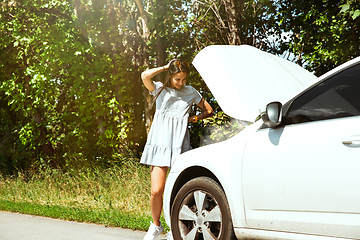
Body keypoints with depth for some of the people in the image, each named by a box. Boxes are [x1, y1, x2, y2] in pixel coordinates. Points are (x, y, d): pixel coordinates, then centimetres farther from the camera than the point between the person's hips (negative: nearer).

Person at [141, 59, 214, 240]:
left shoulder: (190, 92, 14)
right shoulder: (160, 89, 7)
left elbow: (209, 111, 21)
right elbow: (145, 76, -14)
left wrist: (193, 119, 6)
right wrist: (164, 68, -2)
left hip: (180, 144, 1)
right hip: (160, 143, -1)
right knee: (156, 190, -9)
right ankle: (156, 225, 14)